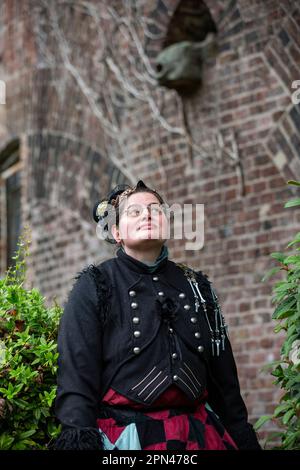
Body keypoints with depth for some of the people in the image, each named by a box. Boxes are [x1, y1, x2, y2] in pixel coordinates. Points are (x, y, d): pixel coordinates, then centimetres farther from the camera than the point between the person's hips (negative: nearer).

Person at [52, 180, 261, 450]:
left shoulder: (196, 286, 11)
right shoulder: (94, 288, -1)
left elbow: (223, 375, 13)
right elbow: (76, 373, -11)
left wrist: (244, 439, 11)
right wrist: (79, 440, -22)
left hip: (198, 434, 4)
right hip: (124, 436, -4)